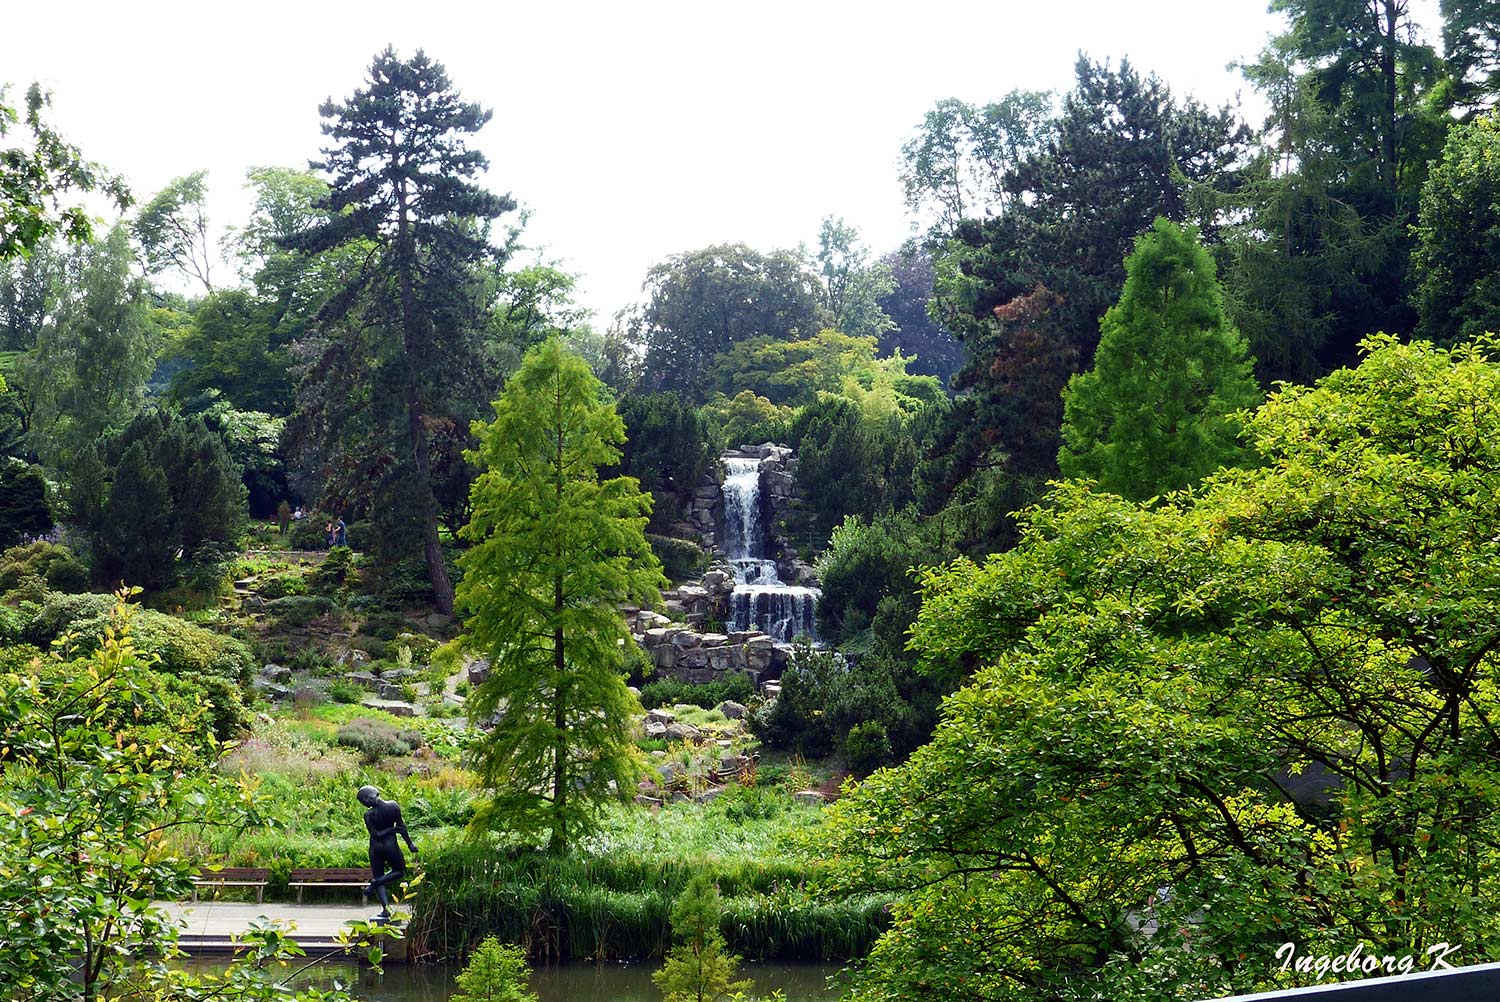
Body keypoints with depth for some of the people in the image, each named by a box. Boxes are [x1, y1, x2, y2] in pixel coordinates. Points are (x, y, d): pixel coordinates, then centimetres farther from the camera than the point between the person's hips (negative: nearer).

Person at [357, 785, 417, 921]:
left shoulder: (368, 815, -11)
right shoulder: (393, 806, -7)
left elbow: (376, 834, -12)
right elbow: (401, 825, -5)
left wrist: (393, 829, -4)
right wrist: (410, 843, 1)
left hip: (375, 847, 0)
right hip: (391, 845, 0)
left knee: (378, 877, 9)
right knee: (400, 871, 21)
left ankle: (386, 908, -4)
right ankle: (375, 883, -2)